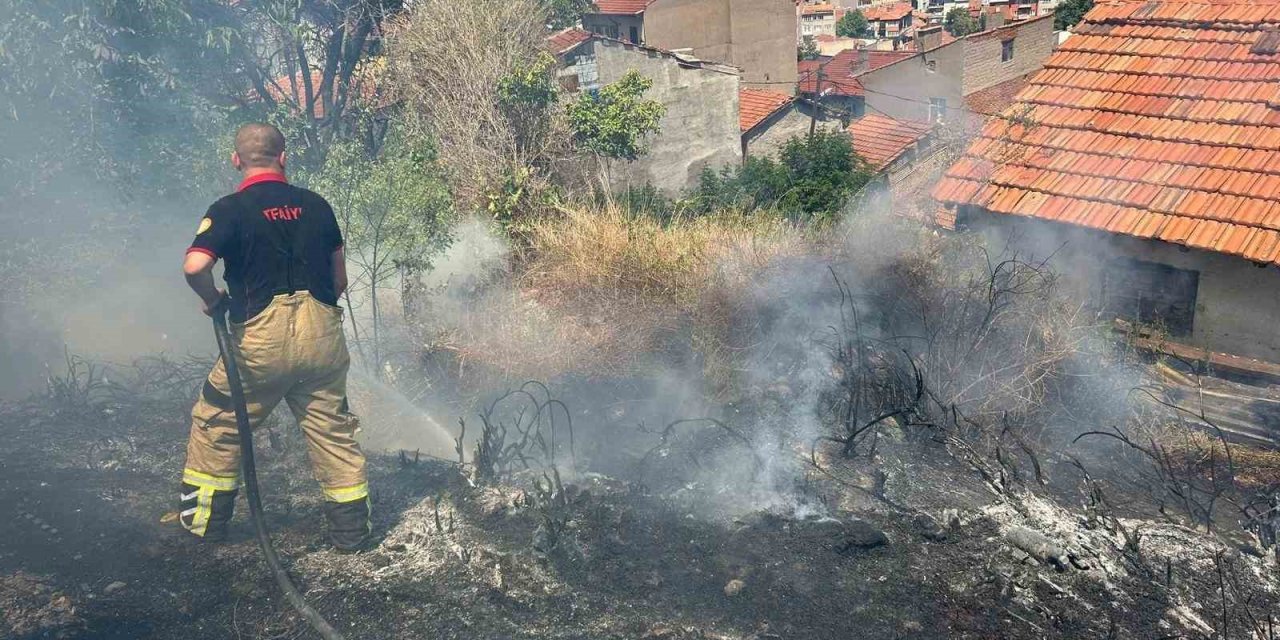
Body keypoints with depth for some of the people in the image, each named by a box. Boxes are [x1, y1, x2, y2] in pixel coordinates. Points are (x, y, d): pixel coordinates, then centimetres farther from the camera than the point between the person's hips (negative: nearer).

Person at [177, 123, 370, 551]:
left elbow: (194, 266, -18)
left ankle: (204, 519, 24)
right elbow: (339, 279, 13)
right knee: (333, 428, 13)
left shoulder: (230, 210, -3)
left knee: (218, 421, 16)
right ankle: (351, 529, 16)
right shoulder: (316, 205, 9)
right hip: (323, 333, 3)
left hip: (263, 335, -3)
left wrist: (213, 301, 0)